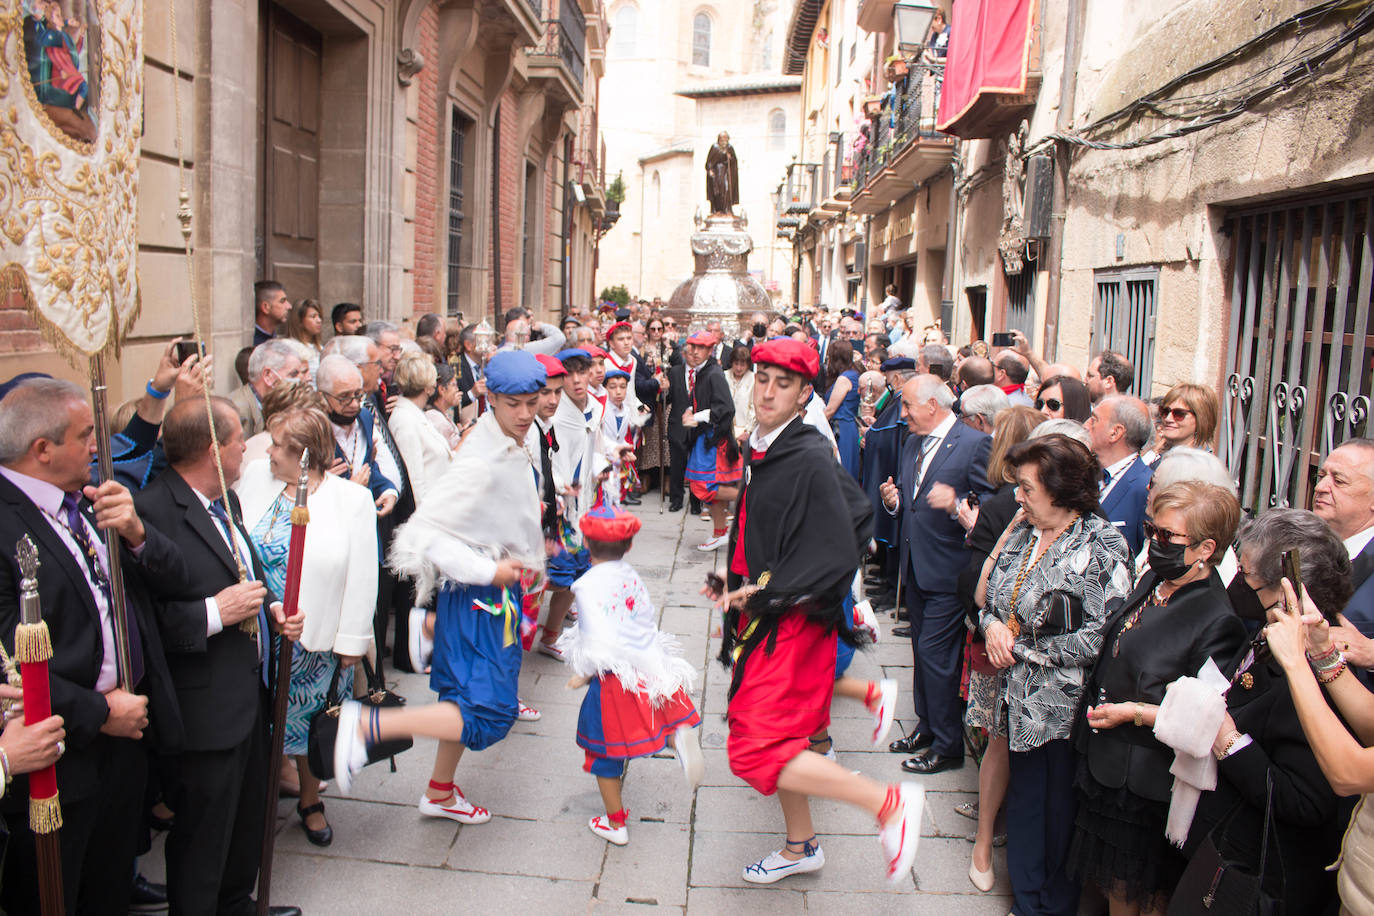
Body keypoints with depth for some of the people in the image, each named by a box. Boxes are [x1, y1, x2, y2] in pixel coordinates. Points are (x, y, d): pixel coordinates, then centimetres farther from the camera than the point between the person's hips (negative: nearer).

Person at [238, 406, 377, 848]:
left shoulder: (352, 499, -10)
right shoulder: (256, 477, -2)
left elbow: (361, 578, -8)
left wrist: (351, 642, -8)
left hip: (314, 638, -2)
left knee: (309, 719, 15)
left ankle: (310, 801, 37)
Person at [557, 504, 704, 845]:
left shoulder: (587, 584, -16)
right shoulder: (632, 576, 4)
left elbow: (599, 641, -22)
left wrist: (585, 674, -8)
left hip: (616, 679, -5)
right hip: (651, 665, 6)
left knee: (604, 752, 11)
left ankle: (615, 823, 22)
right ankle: (681, 735, -16)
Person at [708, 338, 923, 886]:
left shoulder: (810, 460, -20)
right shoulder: (761, 451, 7)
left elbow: (836, 556, -23)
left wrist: (762, 593, -18)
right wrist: (735, 584, 14)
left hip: (793, 621, -9)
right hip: (763, 616, 9)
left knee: (756, 751, -12)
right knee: (775, 738, 19)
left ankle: (887, 803, -4)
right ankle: (800, 847, 38)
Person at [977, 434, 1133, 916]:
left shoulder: (1102, 548, -16)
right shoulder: (1022, 533, 4)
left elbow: (1099, 637, -21)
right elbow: (989, 591, 14)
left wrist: (1020, 647, -16)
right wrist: (991, 624, -9)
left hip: (1066, 704, -6)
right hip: (1021, 696, 6)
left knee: (1061, 809, 10)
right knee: (1023, 799, 18)